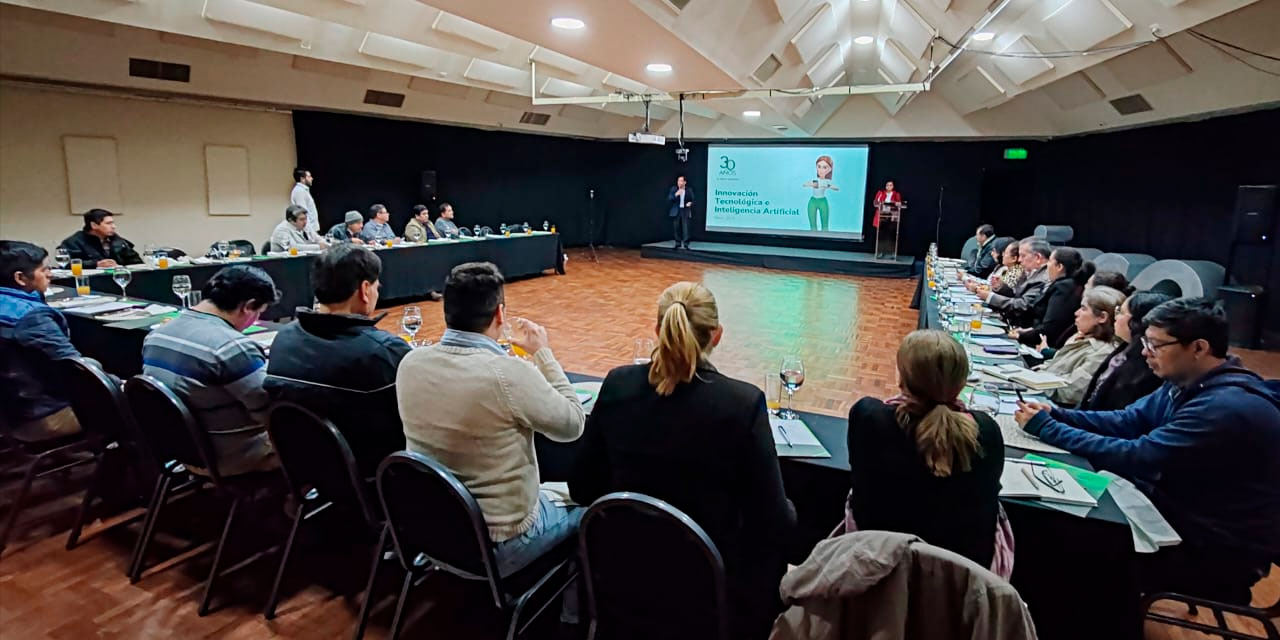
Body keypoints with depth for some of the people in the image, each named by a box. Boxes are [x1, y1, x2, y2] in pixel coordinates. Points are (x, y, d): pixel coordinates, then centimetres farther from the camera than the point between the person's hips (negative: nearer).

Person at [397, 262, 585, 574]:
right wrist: (542, 354, -5)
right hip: (498, 543, -6)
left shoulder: (411, 363, -10)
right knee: (582, 505, 22)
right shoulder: (510, 374, -28)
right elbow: (572, 425, -11)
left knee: (549, 492, 30)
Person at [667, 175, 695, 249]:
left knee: (686, 228, -8)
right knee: (676, 228, 4)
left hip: (685, 211, -1)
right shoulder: (673, 189, 2)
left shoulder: (689, 190, 3)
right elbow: (669, 199, -4)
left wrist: (690, 203, -10)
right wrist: (676, 195, -19)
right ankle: (678, 244, 14)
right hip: (676, 211, 1)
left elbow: (692, 200, 12)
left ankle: (685, 244, -4)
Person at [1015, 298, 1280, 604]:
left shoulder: (1226, 408, -30)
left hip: (1222, 549, -8)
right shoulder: (1189, 383, 0)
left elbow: (1136, 457, -31)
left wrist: (1046, 428, -25)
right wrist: (1056, 415, -10)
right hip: (1187, 511, 8)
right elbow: (1127, 421, 4)